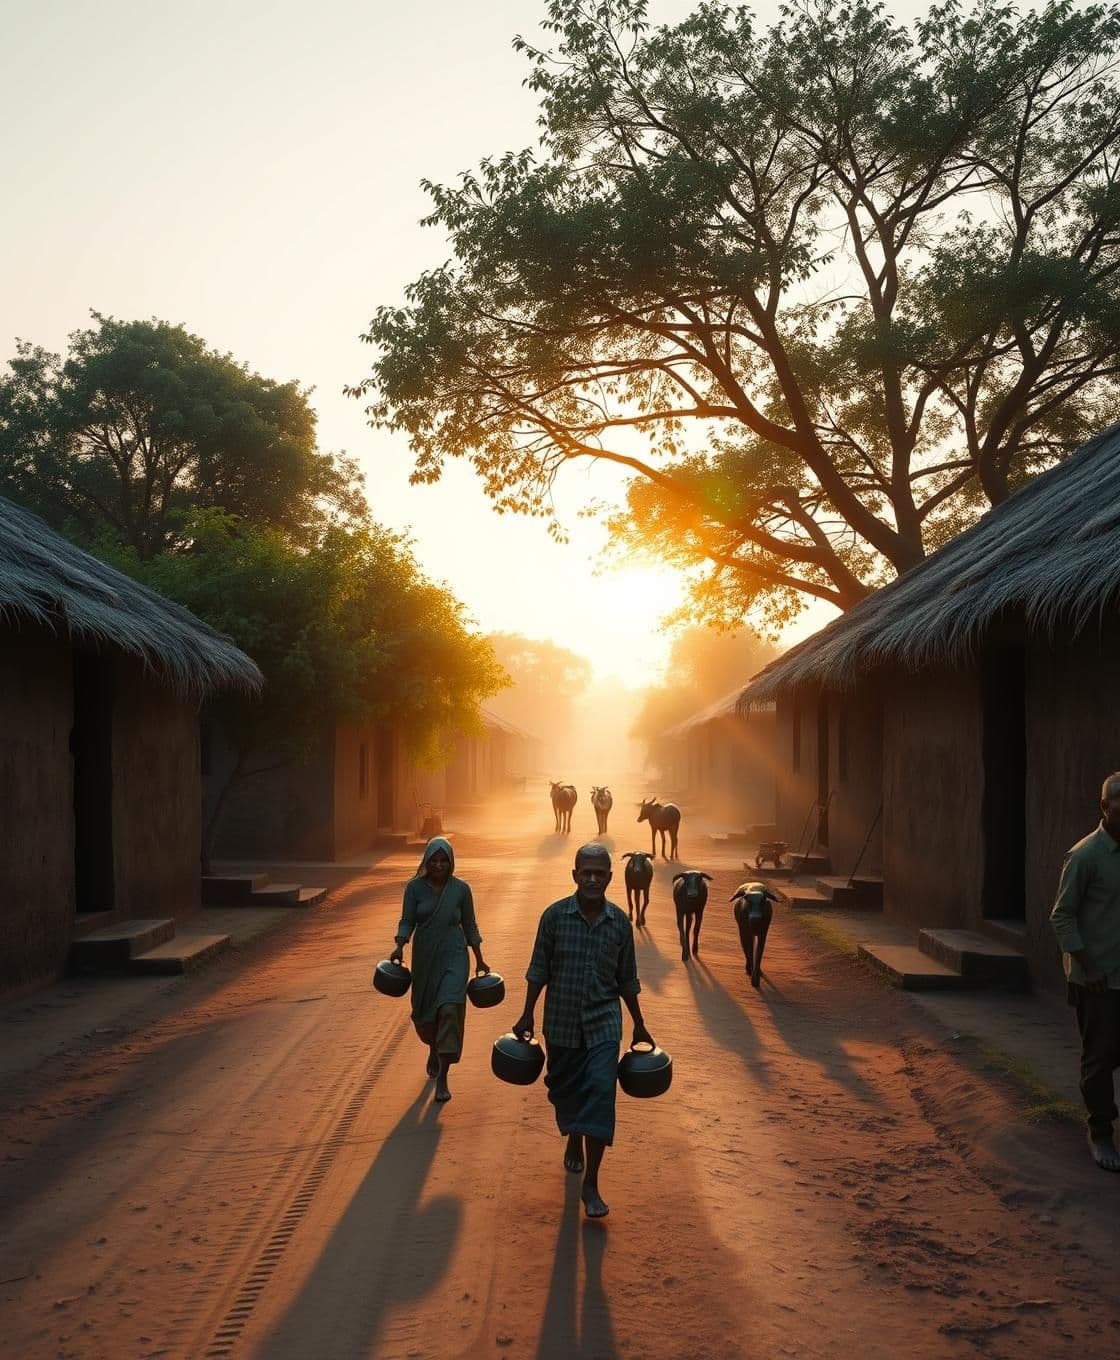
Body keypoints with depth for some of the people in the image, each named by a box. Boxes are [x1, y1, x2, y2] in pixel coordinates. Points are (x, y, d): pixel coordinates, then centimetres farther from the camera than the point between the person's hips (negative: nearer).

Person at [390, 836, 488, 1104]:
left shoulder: (461, 889, -2)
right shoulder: (415, 887, -2)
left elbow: (469, 926, 6)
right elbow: (407, 920, -2)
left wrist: (480, 959, 7)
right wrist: (399, 947, -19)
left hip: (453, 957, -2)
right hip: (424, 957, 2)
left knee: (449, 1009, -16)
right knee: (424, 1012, 13)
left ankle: (442, 1077, -12)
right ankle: (434, 1051, 48)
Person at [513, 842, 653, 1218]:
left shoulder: (620, 922, -2)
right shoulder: (555, 915, -6)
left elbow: (627, 979, 7)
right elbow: (539, 969, 1)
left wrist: (639, 1027, 11)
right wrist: (527, 1015, 0)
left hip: (603, 1022, 0)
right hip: (561, 1022, 1)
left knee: (600, 1093, -12)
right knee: (565, 1090, 14)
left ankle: (590, 1184, -8)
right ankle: (573, 1139, 48)